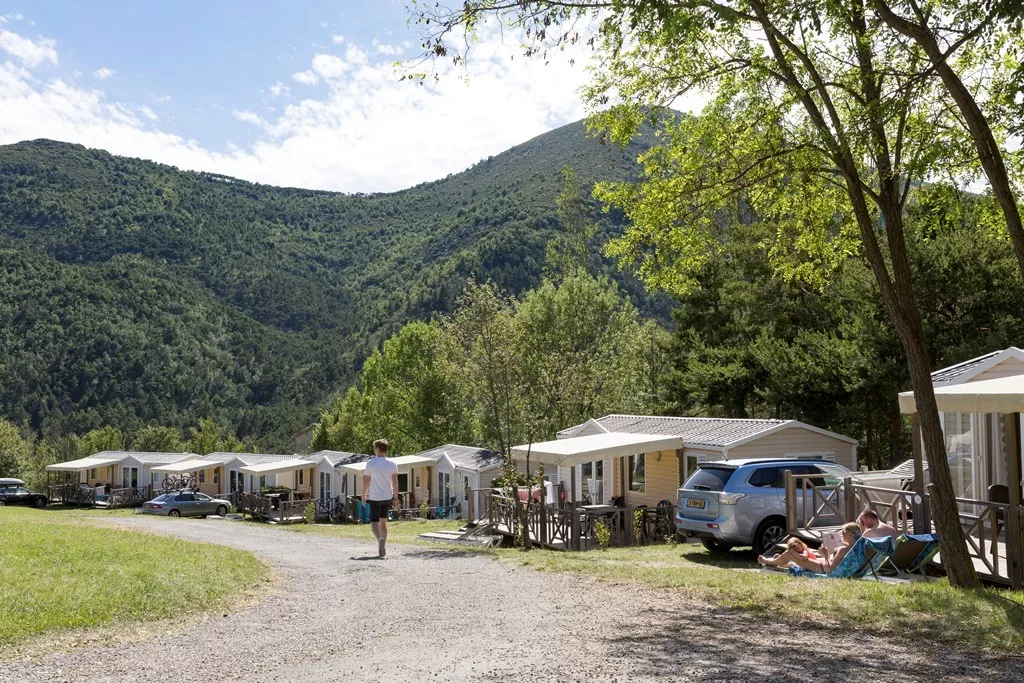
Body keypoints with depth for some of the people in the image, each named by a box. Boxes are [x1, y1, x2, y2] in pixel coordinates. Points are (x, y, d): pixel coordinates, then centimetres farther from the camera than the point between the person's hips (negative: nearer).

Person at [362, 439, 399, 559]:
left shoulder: (371, 463, -9)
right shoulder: (392, 464, 1)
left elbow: (366, 480, -5)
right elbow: (395, 482, 1)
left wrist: (364, 495, 7)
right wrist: (395, 498, 7)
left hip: (374, 497, -4)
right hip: (387, 497, 4)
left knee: (374, 522, 2)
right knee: (383, 522, 15)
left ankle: (380, 539, -28)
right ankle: (382, 550, 19)